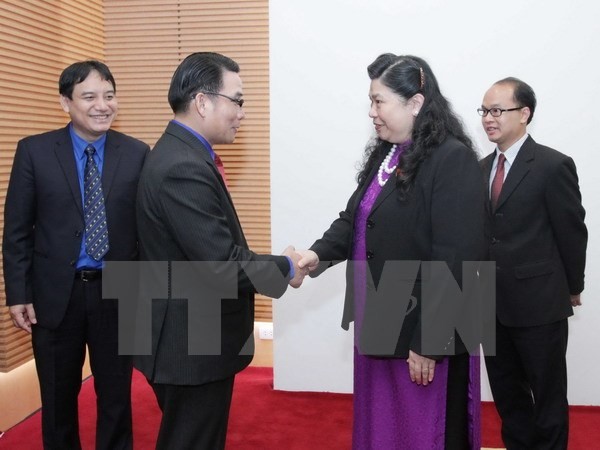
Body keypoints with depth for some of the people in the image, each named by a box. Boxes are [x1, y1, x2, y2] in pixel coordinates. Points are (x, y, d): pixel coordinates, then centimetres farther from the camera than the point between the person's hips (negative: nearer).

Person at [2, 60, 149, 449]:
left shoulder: (138, 154, -2)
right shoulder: (34, 151, -2)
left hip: (117, 292, 0)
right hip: (55, 293, 0)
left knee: (116, 394, 14)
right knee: (58, 398, 16)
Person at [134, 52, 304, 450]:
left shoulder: (184, 154, 8)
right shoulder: (183, 168, -25)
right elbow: (221, 263, -28)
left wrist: (275, 265, 4)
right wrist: (285, 267, -12)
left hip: (196, 339, 10)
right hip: (192, 346, -10)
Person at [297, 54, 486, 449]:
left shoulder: (453, 161, -17)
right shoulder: (384, 154, 8)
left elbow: (453, 263, -20)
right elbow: (354, 219, 10)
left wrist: (428, 342, -19)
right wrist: (319, 254, -8)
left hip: (423, 333, -7)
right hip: (378, 325, 7)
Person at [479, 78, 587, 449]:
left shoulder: (554, 165, -11)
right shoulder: (483, 167, 9)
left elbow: (572, 231, -5)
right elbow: (484, 230, 10)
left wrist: (573, 287, 3)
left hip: (539, 303, -6)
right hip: (494, 303, 6)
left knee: (548, 395, 9)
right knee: (506, 392, 17)